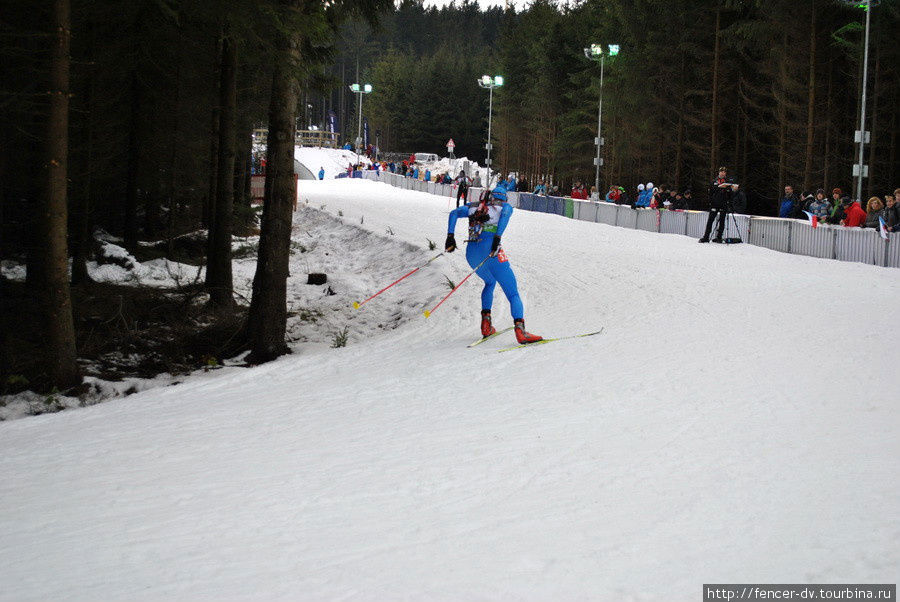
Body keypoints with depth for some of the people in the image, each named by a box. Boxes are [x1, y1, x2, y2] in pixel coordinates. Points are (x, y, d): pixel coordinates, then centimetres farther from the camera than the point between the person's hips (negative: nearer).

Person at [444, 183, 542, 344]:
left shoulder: (474, 206, 28)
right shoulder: (505, 206, 17)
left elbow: (455, 213, 14)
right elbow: (505, 214, -7)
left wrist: (450, 237, 7)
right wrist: (497, 238, -19)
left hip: (471, 252, 5)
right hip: (490, 248, -5)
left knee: (490, 282, 33)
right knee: (513, 293, -5)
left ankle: (486, 325, 20)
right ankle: (520, 329, -29)